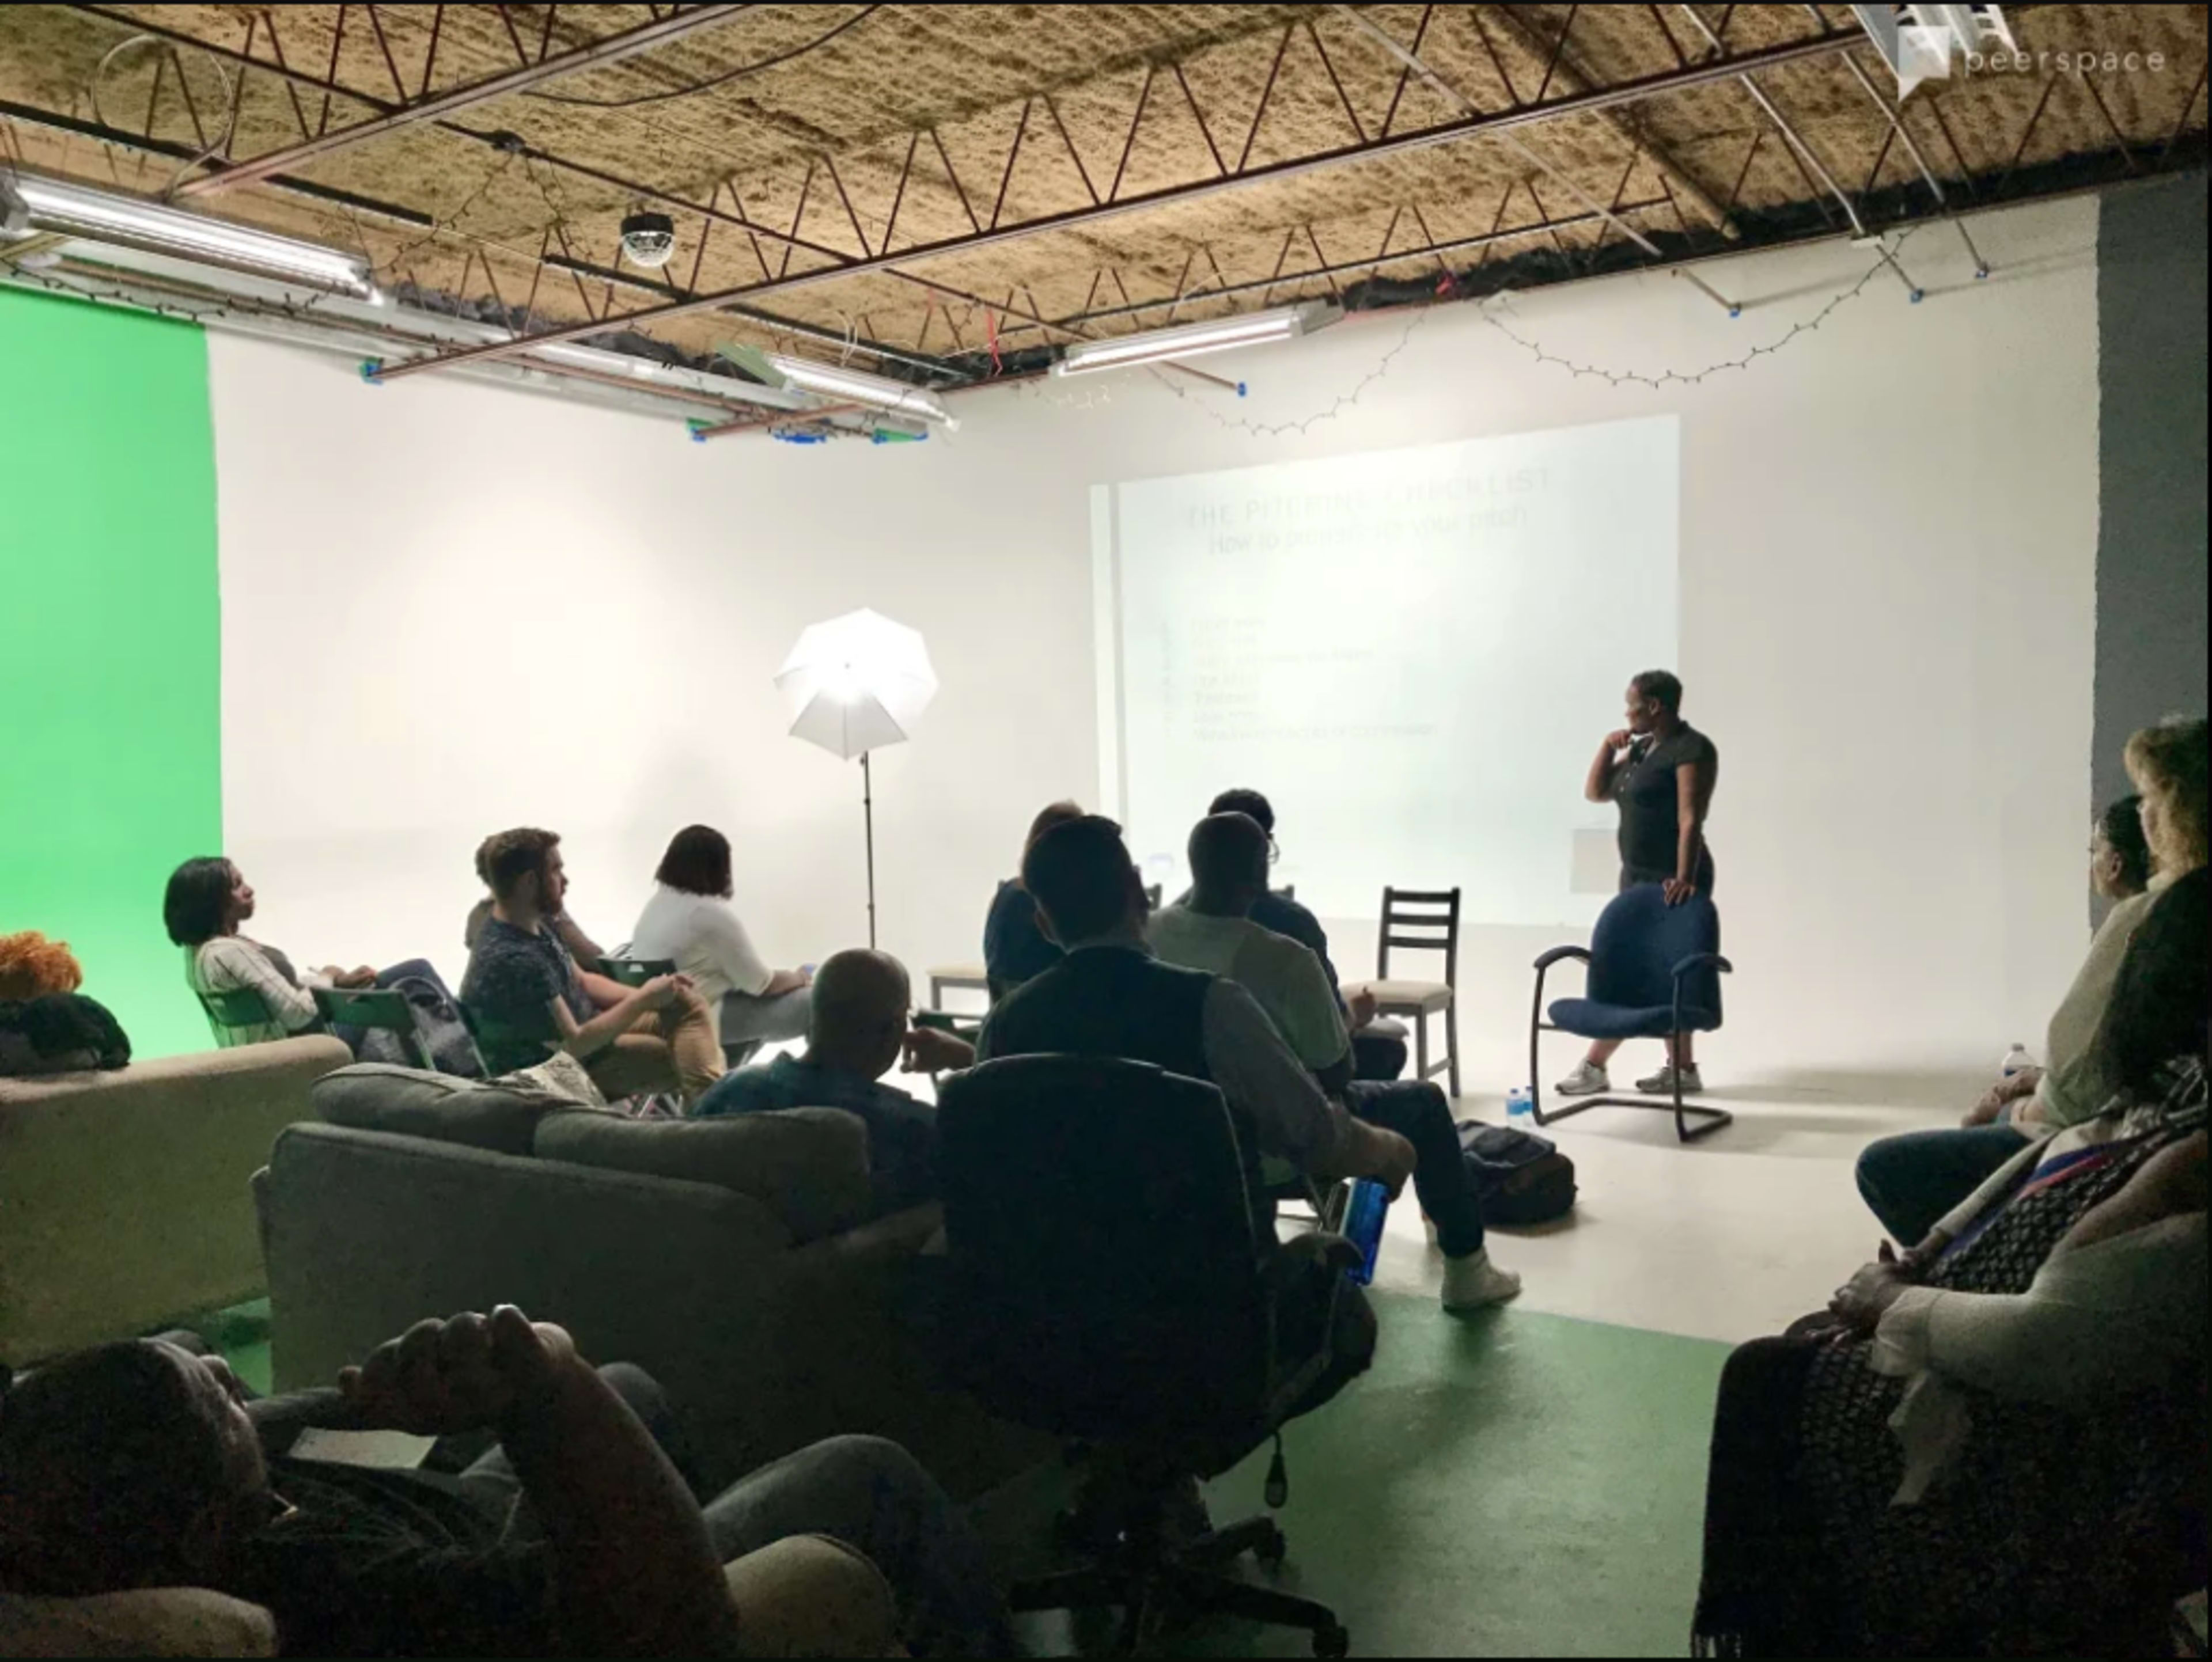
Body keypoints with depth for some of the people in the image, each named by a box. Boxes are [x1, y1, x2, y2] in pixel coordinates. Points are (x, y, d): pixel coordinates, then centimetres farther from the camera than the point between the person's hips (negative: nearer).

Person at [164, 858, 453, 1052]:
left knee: (417, 971, 14)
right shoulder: (231, 953, -27)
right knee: (416, 974, -1)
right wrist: (326, 978, -8)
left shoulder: (200, 949, 5)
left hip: (287, 1040, 10)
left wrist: (340, 979, 0)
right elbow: (300, 1012, -27)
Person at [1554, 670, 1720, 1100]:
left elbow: (1691, 819, -21)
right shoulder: (1641, 748, 14)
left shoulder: (1692, 749, -13)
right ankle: (1681, 1069, 15)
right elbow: (1595, 792, 16)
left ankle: (1595, 1066, -2)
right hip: (1637, 875, 9)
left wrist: (1684, 878, -29)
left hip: (1670, 880, -9)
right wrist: (1609, 746, 3)